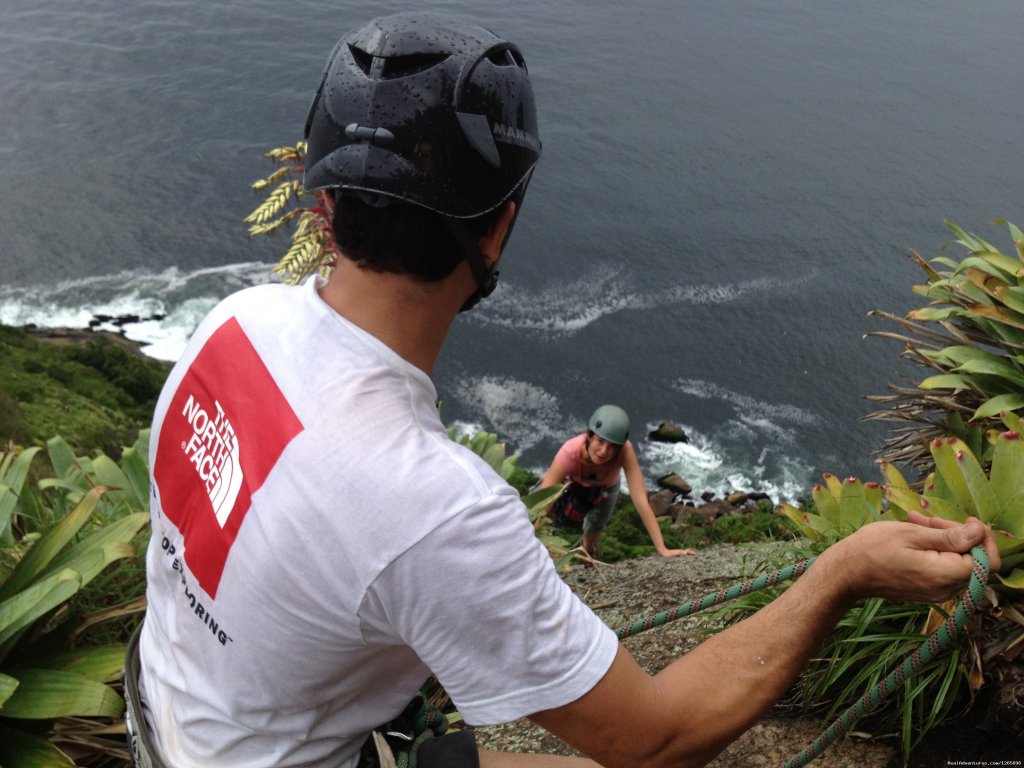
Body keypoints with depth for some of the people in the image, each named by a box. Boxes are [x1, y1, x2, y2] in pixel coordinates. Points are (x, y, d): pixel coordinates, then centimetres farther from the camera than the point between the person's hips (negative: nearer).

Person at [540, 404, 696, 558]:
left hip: (604, 487, 1)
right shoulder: (571, 451, -44)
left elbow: (641, 500, -42)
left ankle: (588, 550, 32)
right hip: (571, 483, 0)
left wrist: (663, 550, -47)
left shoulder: (625, 451, -41)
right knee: (561, 519, -13)